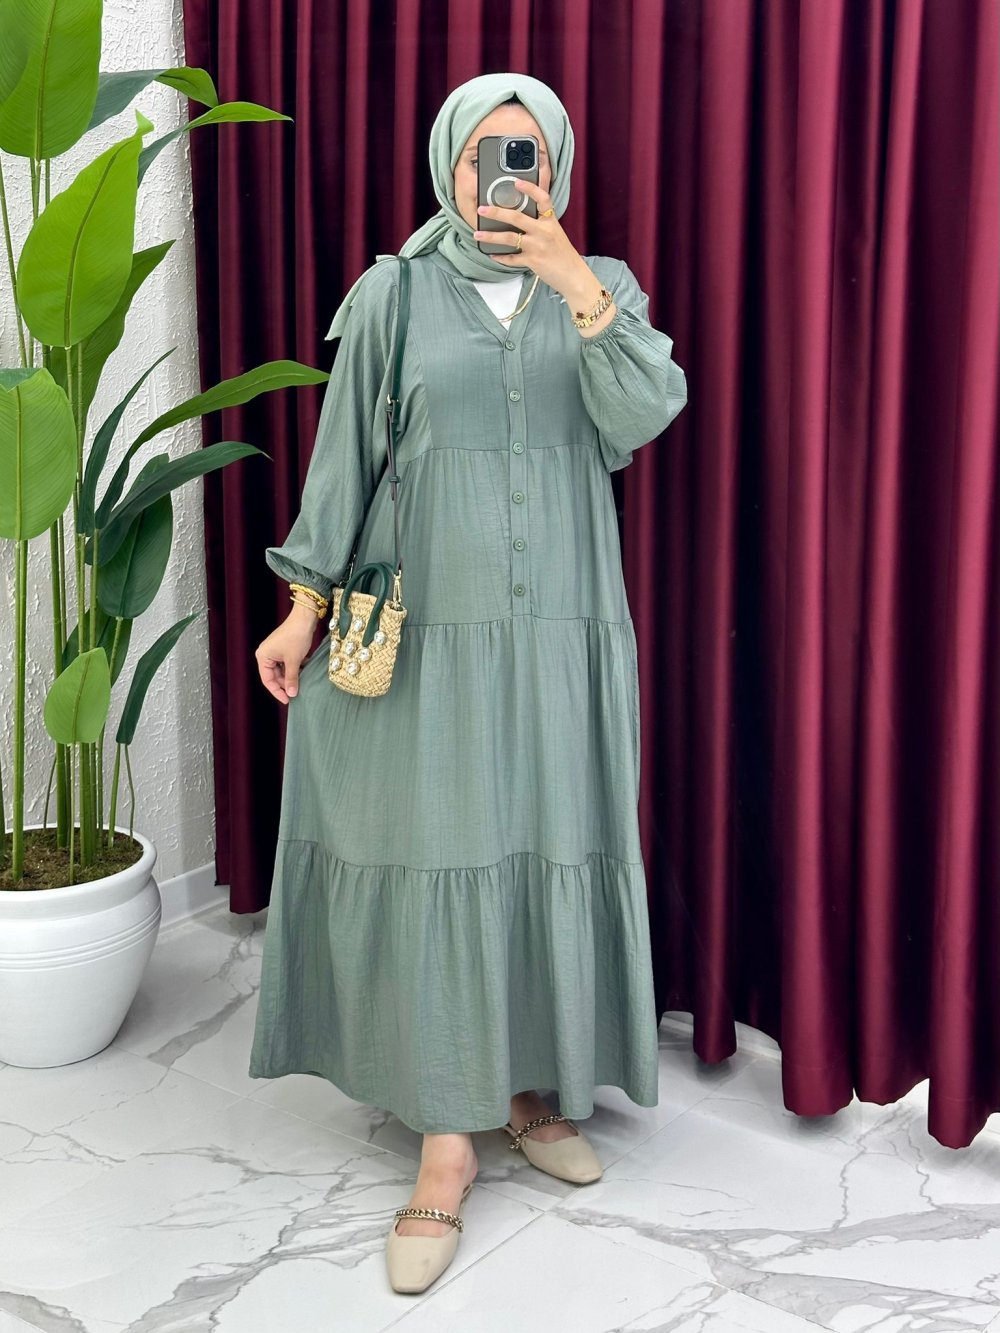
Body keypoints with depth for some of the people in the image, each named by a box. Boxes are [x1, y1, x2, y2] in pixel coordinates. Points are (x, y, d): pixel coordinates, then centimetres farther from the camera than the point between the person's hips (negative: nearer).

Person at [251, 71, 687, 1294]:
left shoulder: (602, 288, 7)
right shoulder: (392, 294, 3)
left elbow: (644, 415, -10)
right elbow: (342, 460, 3)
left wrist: (570, 277, -15)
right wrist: (303, 608, -2)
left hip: (559, 629, 2)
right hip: (425, 628, -2)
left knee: (547, 855, 7)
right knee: (433, 863, -2)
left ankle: (530, 1088, 27)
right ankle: (447, 1143, 9)